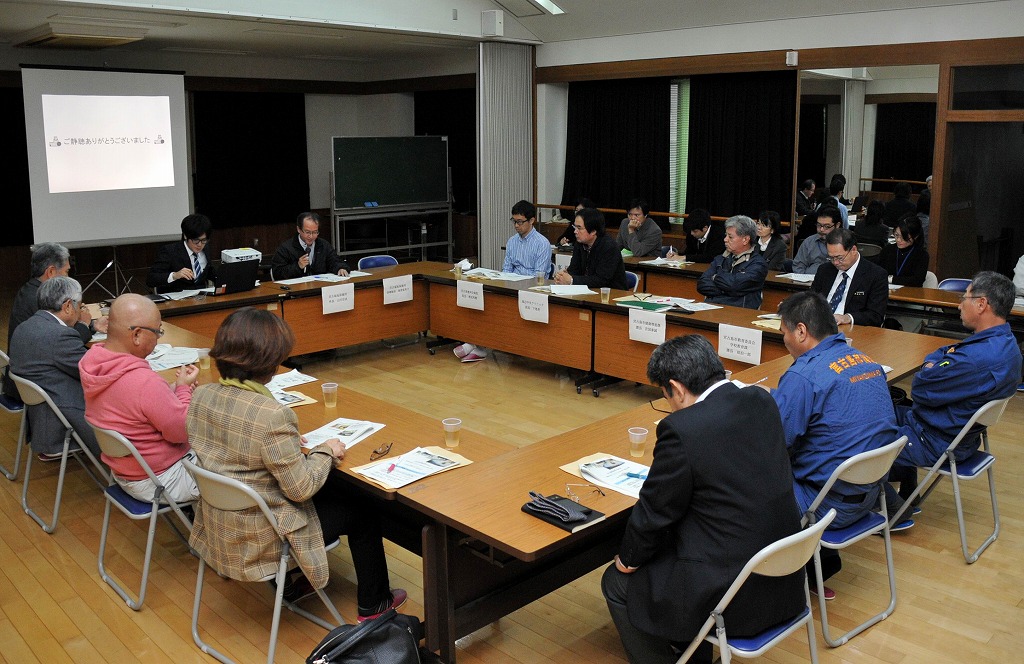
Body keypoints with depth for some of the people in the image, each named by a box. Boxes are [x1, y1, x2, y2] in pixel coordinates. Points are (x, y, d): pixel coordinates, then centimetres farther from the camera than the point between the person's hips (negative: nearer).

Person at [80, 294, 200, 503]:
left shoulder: (94, 359, -7)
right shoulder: (144, 382, -34)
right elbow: (183, 431, -21)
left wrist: (174, 389, -2)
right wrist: (183, 388, -9)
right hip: (157, 482, -9)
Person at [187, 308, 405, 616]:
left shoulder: (201, 396, -8)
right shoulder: (271, 415, -32)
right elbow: (302, 488, -24)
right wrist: (325, 452, -7)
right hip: (260, 537, -8)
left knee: (335, 487, 29)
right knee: (362, 510, 15)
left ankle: (295, 583, 41)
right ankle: (373, 604, 34)